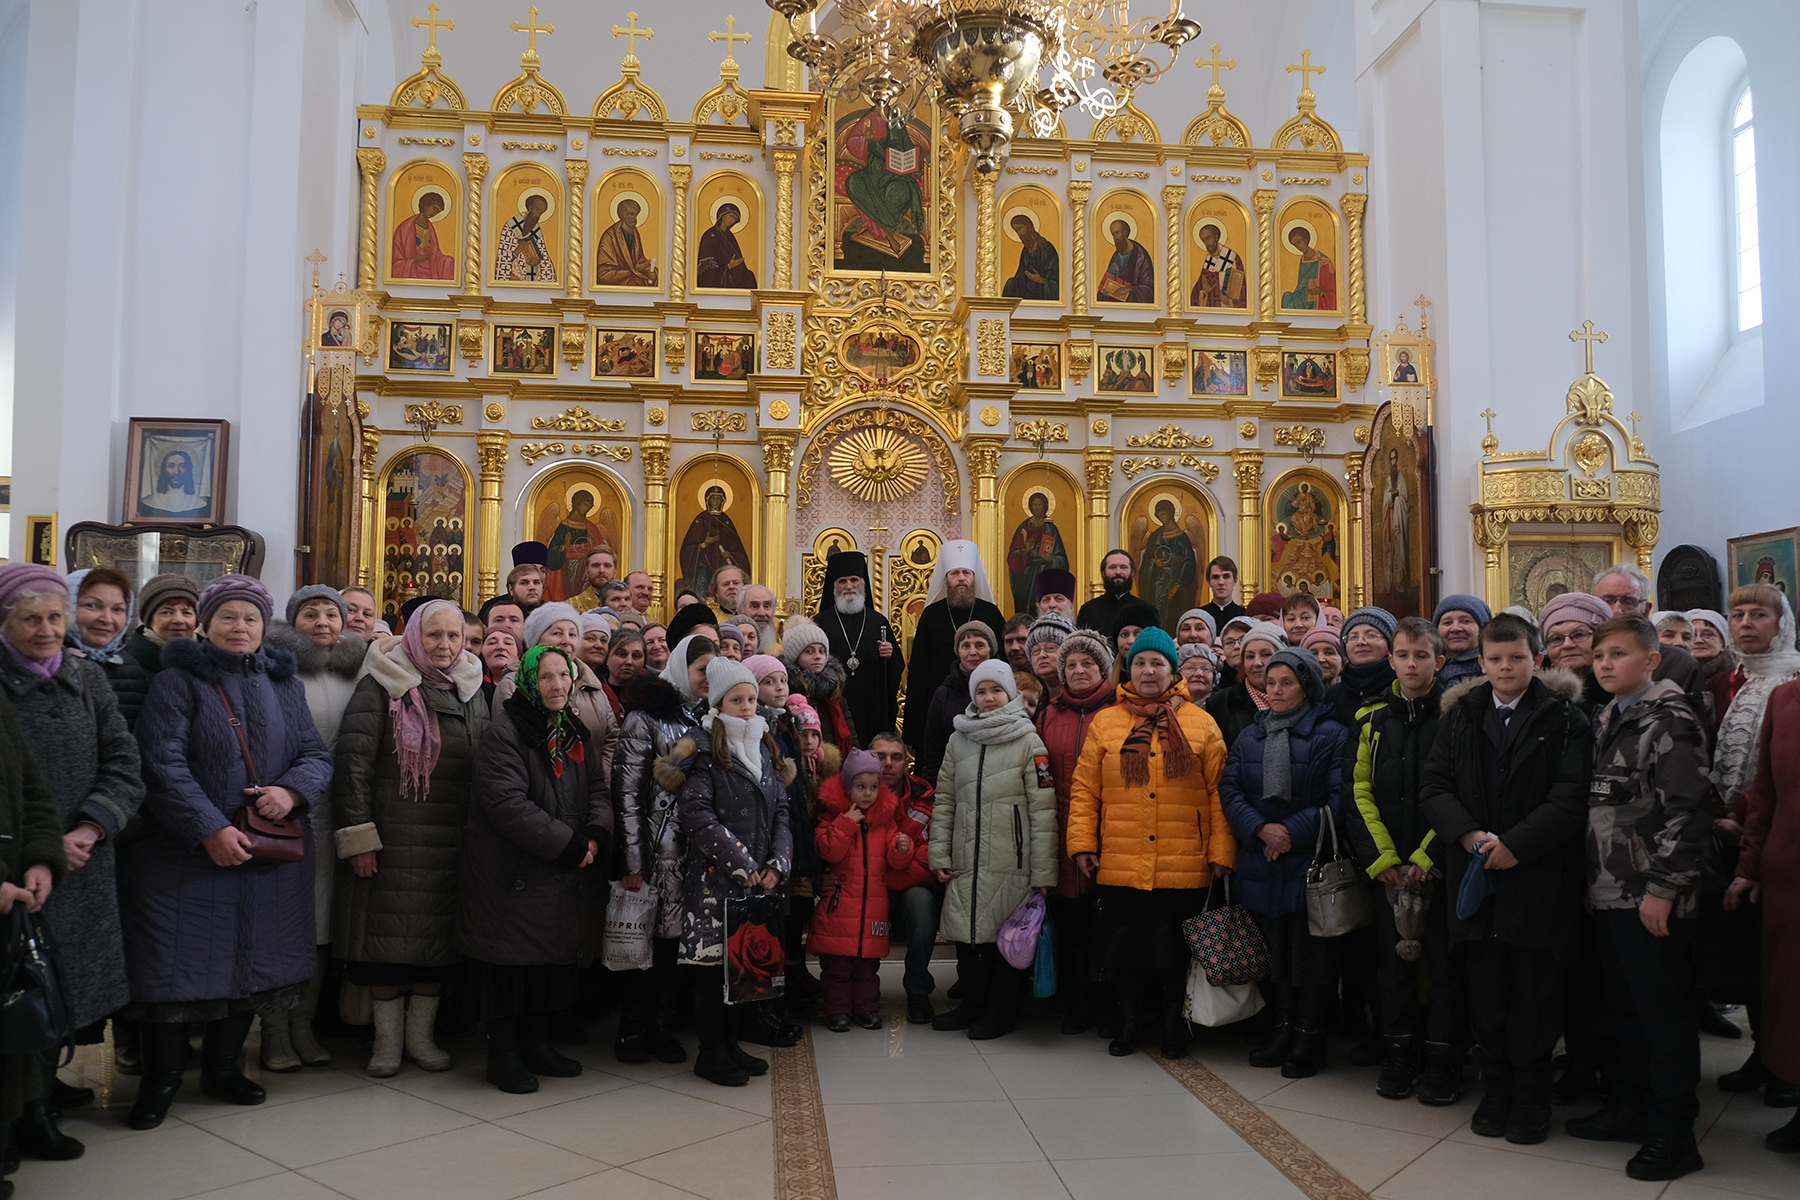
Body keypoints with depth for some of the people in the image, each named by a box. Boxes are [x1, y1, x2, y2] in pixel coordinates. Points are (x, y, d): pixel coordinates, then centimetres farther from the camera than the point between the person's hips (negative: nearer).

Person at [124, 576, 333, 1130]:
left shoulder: (284, 683, 11)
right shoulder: (178, 681, -3)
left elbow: (316, 753, 8)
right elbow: (163, 763, -12)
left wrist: (291, 790, -14)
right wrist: (210, 828, -20)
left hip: (271, 851, 4)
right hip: (187, 851, -4)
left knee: (253, 959, 10)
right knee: (178, 958, -1)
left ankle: (222, 1066, 27)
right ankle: (161, 1078, 16)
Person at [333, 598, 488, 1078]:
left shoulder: (471, 693, 10)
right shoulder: (382, 687, -5)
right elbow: (353, 762, -9)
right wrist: (358, 835, -14)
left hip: (452, 841, 4)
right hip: (392, 837, -4)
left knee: (441, 935, 8)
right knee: (388, 934, 2)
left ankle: (421, 1034, 23)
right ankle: (387, 1039, 18)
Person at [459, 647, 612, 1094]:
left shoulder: (576, 732, 11)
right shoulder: (504, 731, -13)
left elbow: (597, 789, 10)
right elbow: (506, 803, -22)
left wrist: (596, 834, -11)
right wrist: (568, 843, -21)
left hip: (564, 874, 7)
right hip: (511, 871, -7)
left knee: (553, 958, 13)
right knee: (511, 962, 0)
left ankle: (537, 1044, 28)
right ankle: (503, 1054, 14)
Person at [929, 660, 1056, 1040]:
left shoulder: (1028, 741, -2)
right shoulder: (958, 740, 10)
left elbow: (1043, 810, -6)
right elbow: (944, 800, 13)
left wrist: (1043, 873, -10)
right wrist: (939, 854, 4)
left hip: (1011, 863, -4)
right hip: (965, 862, 4)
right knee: (966, 936, 9)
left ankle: (1001, 1012, 18)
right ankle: (973, 1004, 27)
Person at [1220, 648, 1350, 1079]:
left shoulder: (1331, 735, -3)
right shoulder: (1249, 738, 12)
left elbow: (1339, 799, -11)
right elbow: (1229, 791, 3)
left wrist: (1294, 832, -16)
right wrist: (1261, 829, -13)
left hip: (1310, 860, -4)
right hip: (1261, 863, 4)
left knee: (1310, 949, 0)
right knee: (1274, 947, 11)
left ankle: (1309, 1035, 12)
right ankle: (1282, 1027, 23)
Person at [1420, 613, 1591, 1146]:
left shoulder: (1563, 717, -1)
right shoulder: (1459, 715, 8)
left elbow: (1571, 796, -10)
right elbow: (1434, 787, 4)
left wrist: (1515, 844, -17)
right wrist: (1469, 835, -13)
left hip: (1538, 876, -3)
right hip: (1475, 874, 3)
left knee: (1534, 995, 5)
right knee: (1486, 993, 9)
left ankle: (1530, 1098, 19)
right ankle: (1495, 1093, 23)